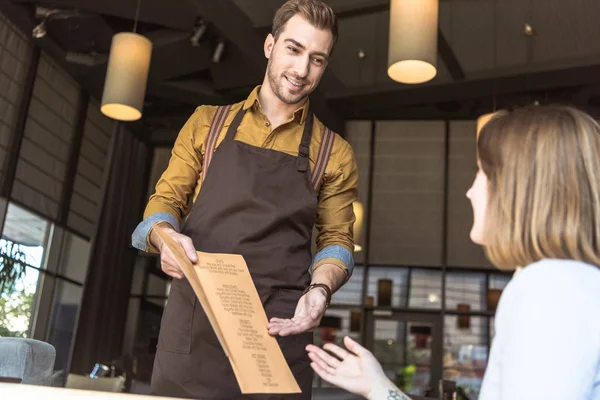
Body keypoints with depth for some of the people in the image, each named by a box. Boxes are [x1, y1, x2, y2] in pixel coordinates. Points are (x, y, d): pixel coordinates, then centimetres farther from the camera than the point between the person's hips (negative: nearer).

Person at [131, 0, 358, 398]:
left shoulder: (334, 153, 9)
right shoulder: (207, 123, 12)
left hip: (278, 331, 0)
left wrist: (320, 288, -12)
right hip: (192, 324, 1)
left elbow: (336, 238, 9)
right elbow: (166, 199, 11)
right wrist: (165, 237, -12)